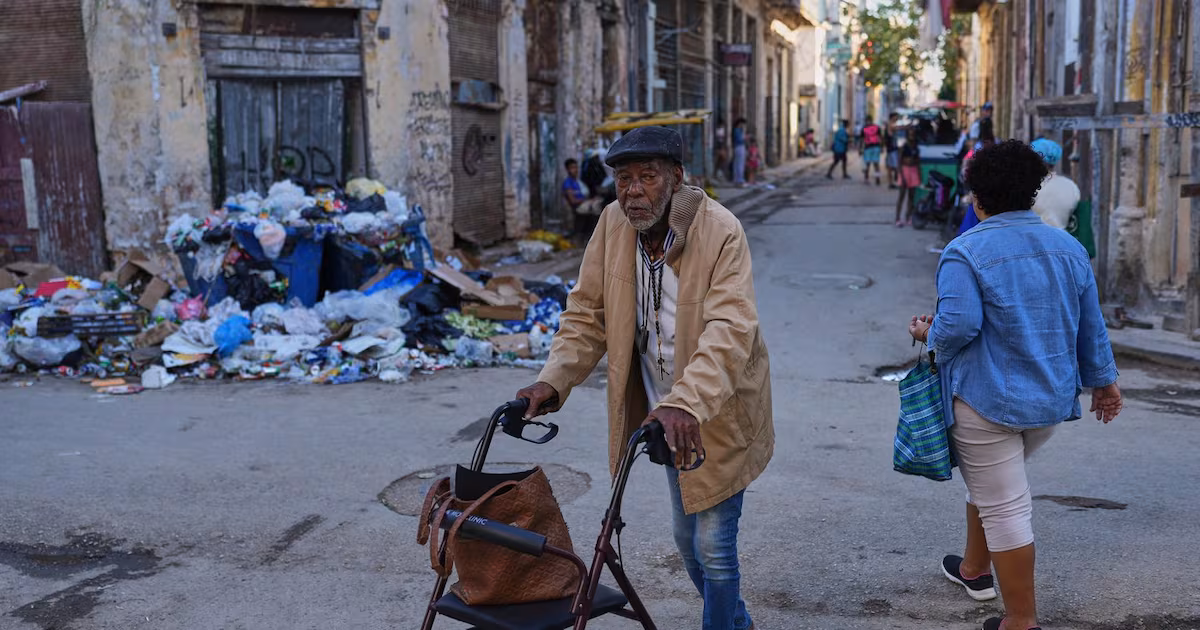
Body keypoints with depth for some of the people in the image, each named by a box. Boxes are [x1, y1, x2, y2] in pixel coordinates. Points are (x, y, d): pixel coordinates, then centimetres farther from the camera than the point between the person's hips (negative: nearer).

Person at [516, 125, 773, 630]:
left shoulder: (722, 232, -23)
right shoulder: (613, 223, -7)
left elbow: (731, 328, -34)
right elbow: (588, 313, -2)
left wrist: (686, 403, -48)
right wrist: (553, 381, -16)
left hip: (717, 414, -6)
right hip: (665, 414, 6)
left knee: (713, 544, -3)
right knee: (686, 537, 20)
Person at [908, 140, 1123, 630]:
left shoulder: (966, 252, -15)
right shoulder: (1068, 247, 5)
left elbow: (958, 326, -24)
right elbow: (1091, 326, 11)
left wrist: (929, 335, -4)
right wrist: (1102, 379, 22)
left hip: (988, 400, -7)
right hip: (1052, 400, 7)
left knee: (1004, 507, 1)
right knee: (994, 483, 26)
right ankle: (975, 569, 43)